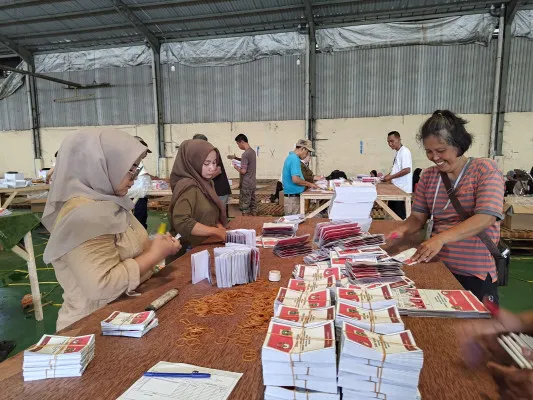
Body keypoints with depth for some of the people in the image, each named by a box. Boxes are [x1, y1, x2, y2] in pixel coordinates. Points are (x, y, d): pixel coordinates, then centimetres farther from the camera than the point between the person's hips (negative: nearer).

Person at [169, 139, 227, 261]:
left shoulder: (206, 183, 7)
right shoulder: (188, 186, -17)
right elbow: (181, 222, -27)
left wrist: (222, 229, -5)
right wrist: (217, 232, -20)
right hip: (189, 252, -7)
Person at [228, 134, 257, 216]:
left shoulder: (245, 154, -19)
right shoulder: (252, 151, 8)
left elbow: (243, 171, -22)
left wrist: (236, 167, -4)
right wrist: (235, 158, 19)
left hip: (246, 184, -9)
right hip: (253, 183, 9)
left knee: (245, 206, -1)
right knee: (253, 204, 13)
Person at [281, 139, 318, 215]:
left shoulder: (291, 157, 14)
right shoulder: (295, 159, -17)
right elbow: (295, 179, -25)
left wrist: (307, 184, 15)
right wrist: (309, 184, -11)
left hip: (292, 196, 10)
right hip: (293, 197, -10)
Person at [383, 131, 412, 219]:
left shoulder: (404, 151, -13)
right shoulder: (398, 153, 14)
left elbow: (407, 170, -21)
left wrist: (390, 177, -17)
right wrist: (387, 176, 9)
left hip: (402, 190, -9)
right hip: (396, 188, 9)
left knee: (400, 216, -3)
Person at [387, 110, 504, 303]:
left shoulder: (485, 169, -8)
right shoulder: (428, 176, 5)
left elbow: (485, 218, -20)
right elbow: (418, 217, 5)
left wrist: (440, 238, -32)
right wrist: (402, 231, -18)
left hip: (475, 273, -4)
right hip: (436, 266, 4)